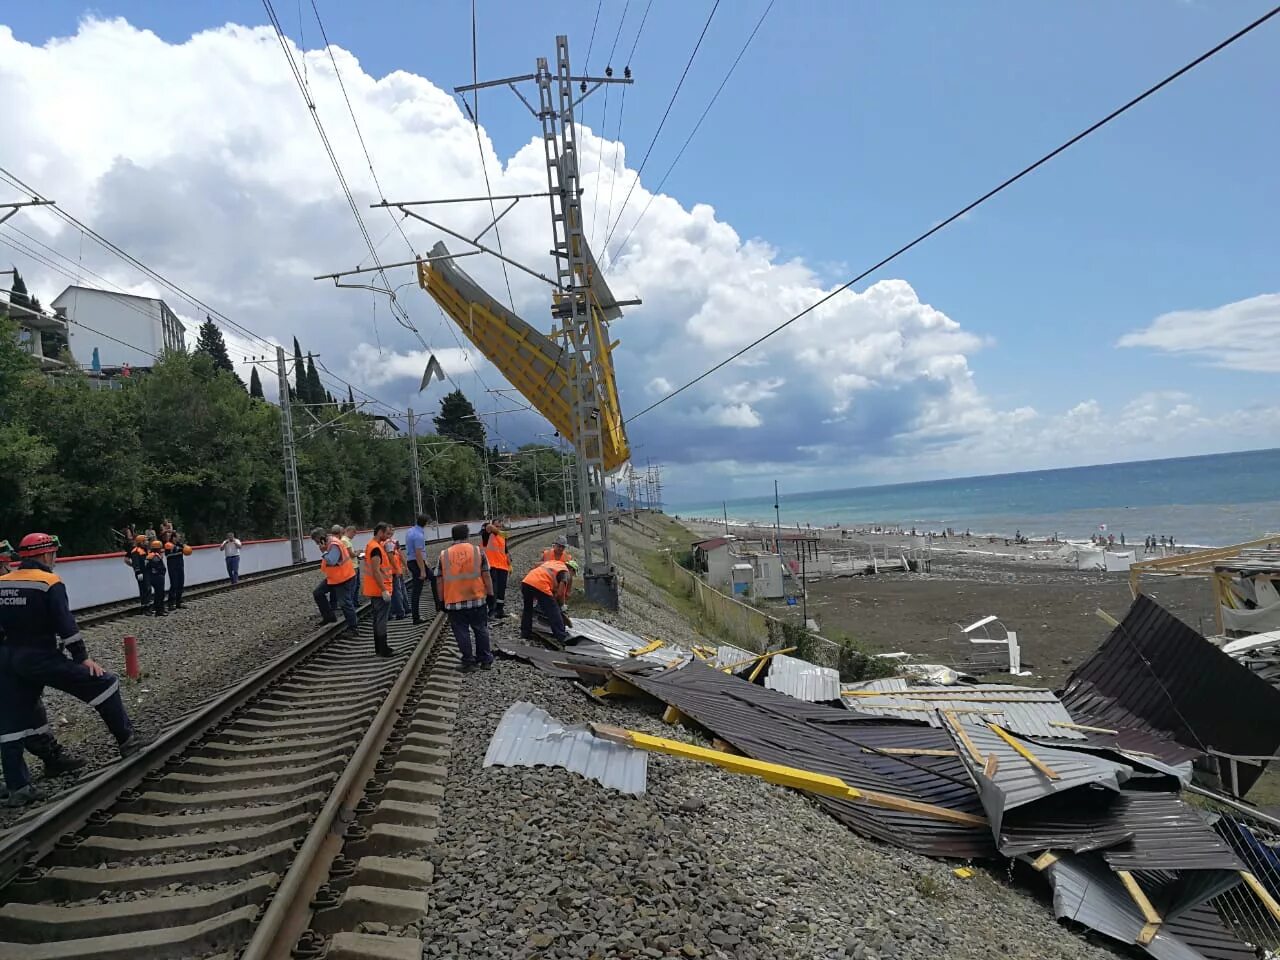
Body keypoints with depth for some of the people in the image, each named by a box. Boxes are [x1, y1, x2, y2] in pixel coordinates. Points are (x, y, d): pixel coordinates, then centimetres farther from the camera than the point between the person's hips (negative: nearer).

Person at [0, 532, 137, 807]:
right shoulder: (49, 583, -10)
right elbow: (65, 625, -16)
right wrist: (82, 657, -10)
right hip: (42, 658, -7)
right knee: (104, 684, 4)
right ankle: (127, 741, 6)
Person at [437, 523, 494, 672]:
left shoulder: (444, 555, 1)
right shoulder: (477, 551, -2)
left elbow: (440, 581, 4)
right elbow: (486, 576, -1)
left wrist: (442, 601, 12)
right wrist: (490, 595, 7)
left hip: (454, 602, 0)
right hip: (477, 599, 0)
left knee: (461, 633, 8)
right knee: (481, 630, 13)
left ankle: (468, 661, 12)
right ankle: (485, 660, 19)